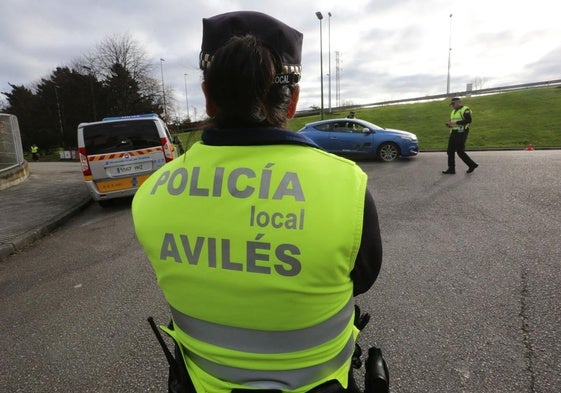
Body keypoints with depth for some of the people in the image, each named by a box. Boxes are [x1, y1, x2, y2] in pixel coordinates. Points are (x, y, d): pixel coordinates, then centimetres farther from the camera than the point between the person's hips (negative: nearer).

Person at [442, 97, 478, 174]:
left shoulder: (465, 110, -7)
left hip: (461, 133, -9)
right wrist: (449, 124, 2)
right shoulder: (454, 111, 20)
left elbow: (469, 120, -21)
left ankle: (472, 165, 8)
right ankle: (451, 169, 5)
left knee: (460, 151, -8)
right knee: (450, 151, 3)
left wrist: (455, 123, -23)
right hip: (453, 133, 9)